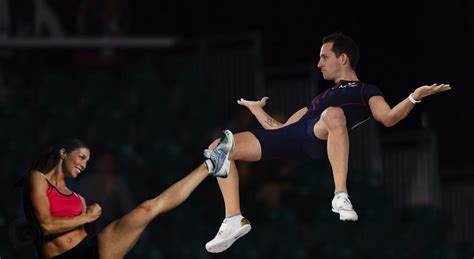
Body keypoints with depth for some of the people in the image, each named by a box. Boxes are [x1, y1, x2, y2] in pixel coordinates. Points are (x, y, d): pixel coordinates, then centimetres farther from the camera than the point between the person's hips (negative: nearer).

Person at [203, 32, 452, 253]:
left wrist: (415, 96, -10)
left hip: (321, 137, -7)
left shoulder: (366, 91, 23)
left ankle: (341, 196, -49)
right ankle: (234, 220, -16)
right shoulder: (319, 98, 39)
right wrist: (255, 107, 50)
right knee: (219, 148, -5)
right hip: (294, 136, 7)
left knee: (333, 114, -44)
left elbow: (388, 118, 3)